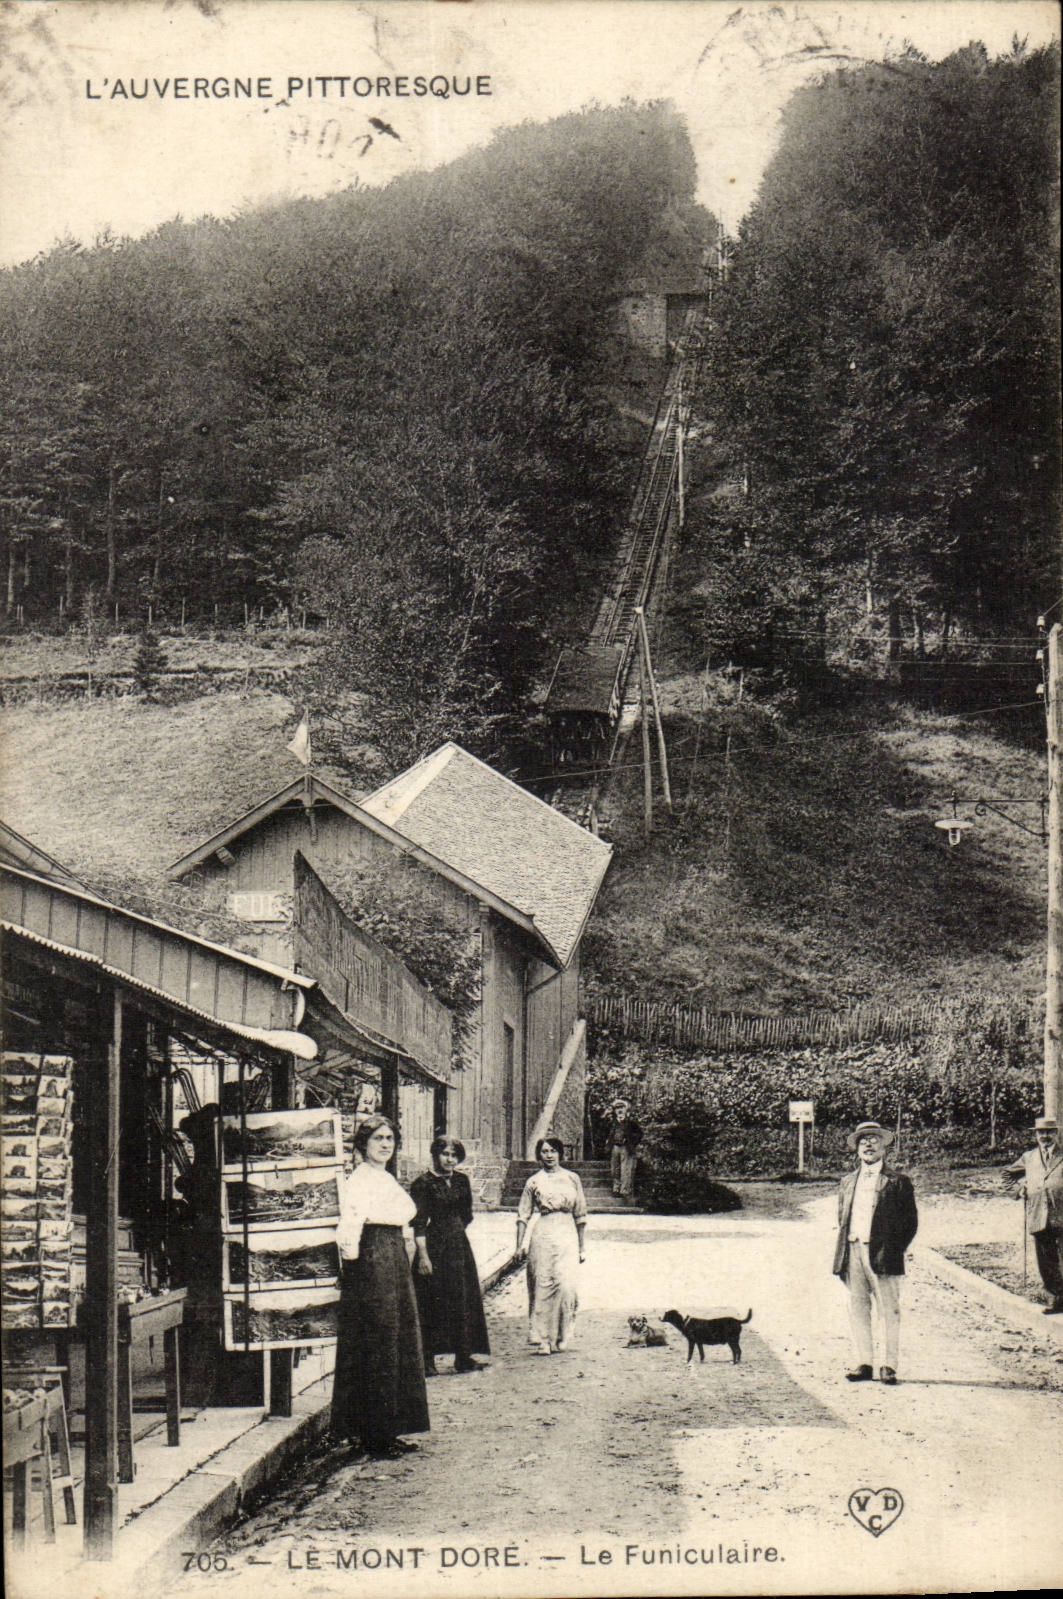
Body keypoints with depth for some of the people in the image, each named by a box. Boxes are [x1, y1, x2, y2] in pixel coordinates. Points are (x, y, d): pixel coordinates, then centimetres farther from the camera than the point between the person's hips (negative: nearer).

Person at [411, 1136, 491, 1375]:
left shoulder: (461, 1180, 10)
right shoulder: (423, 1184, -9)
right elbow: (419, 1224, -13)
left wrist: (456, 1231, 13)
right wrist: (423, 1255, -18)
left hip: (459, 1245, 6)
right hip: (434, 1249, -6)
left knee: (463, 1303, 7)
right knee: (432, 1305, -4)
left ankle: (464, 1357, 15)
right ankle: (427, 1360, 1)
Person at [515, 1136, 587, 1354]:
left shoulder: (572, 1179, 10)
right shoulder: (534, 1181, 7)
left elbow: (580, 1215, 14)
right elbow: (523, 1215, 8)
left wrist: (582, 1247, 13)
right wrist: (519, 1245, 0)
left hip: (567, 1235, 1)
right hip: (542, 1235, -1)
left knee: (566, 1284, -11)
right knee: (543, 1285, -4)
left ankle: (561, 1336, 3)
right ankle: (542, 1339, 1)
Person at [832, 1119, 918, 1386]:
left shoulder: (898, 1181, 2)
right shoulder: (848, 1181, 18)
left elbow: (910, 1221, 1)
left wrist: (894, 1250, -5)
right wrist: (844, 1248, 10)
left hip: (882, 1254, -4)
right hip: (853, 1253, 4)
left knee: (889, 1311, -3)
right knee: (858, 1309, 5)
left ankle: (888, 1365, 2)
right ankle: (864, 1363, 10)